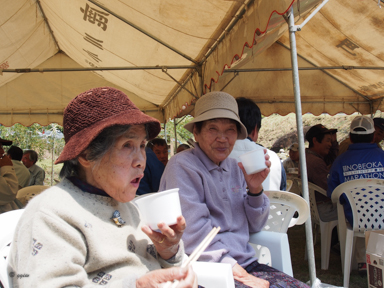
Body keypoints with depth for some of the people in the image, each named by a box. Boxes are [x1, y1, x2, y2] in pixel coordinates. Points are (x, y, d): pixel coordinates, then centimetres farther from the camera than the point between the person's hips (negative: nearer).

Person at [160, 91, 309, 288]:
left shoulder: (235, 168, 11)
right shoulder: (182, 167, -11)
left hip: (245, 265, 7)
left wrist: (255, 189, -3)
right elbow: (194, 234, -19)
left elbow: (254, 226, 14)